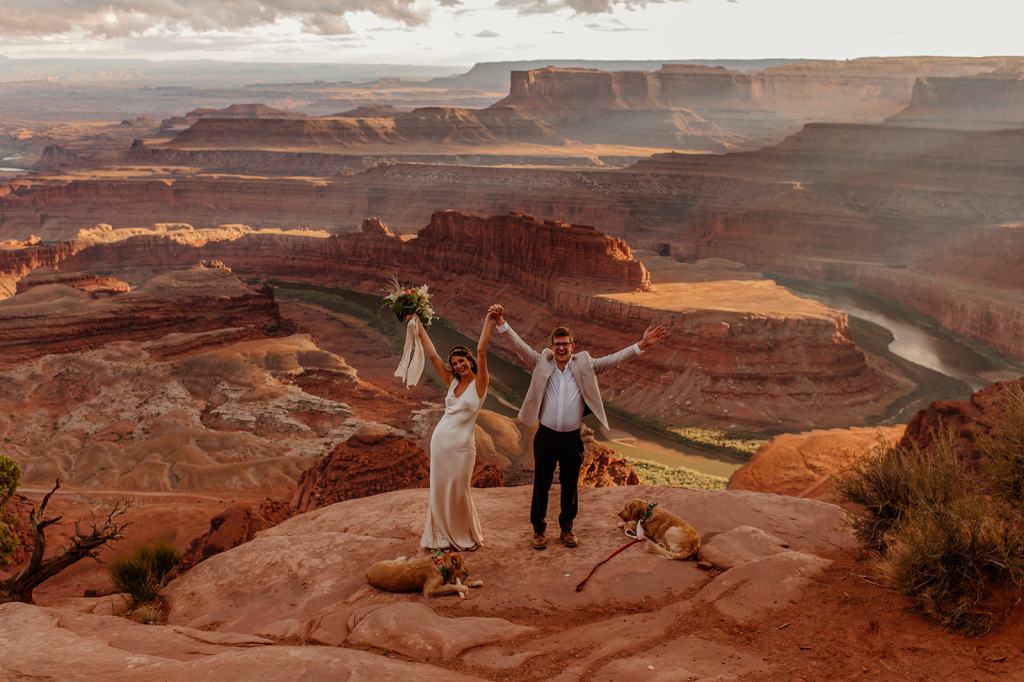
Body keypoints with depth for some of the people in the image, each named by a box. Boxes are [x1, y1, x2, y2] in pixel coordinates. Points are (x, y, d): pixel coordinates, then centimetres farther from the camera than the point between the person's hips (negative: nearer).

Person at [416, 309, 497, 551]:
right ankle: (444, 536, 23)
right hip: (440, 440, 5)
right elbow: (432, 355, 6)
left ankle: (467, 537, 23)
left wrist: (489, 321, -21)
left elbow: (481, 351, -17)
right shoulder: (452, 382, 7)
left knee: (458, 492, 4)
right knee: (440, 490, 9)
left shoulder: (479, 383, -5)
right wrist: (418, 326, 4)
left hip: (461, 445, -5)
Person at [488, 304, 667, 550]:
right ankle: (539, 529, 26)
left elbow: (613, 359, -8)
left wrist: (641, 345, -19)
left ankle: (567, 528, 32)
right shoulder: (542, 363, -2)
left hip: (572, 439, 1)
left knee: (570, 486, 14)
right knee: (541, 485, 10)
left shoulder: (584, 365, -1)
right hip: (546, 437, -1)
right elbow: (519, 346, -11)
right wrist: (502, 324, -26)